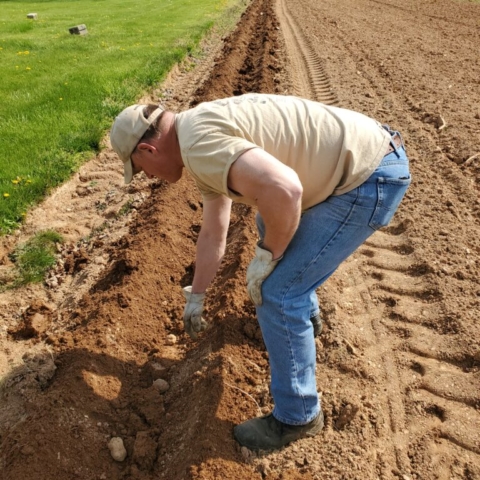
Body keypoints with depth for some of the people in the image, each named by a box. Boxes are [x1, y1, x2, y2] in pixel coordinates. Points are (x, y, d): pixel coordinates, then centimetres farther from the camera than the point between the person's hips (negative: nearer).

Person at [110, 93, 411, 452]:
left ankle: (297, 416, 13)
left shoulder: (198, 141, -19)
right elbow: (213, 235, 22)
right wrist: (196, 298, 32)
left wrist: (265, 257, -16)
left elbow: (283, 190, -35)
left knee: (278, 292, -8)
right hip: (363, 154, 10)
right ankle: (305, 314, 50)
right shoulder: (203, 138, 13)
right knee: (273, 227, 30)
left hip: (372, 177, -10)